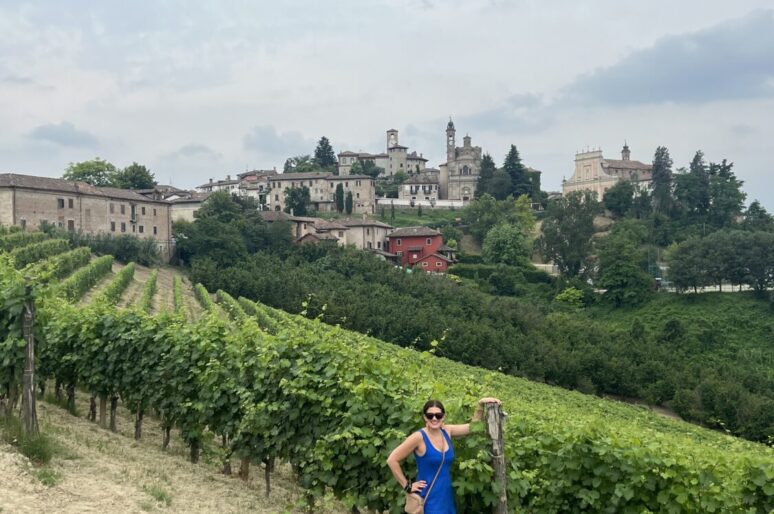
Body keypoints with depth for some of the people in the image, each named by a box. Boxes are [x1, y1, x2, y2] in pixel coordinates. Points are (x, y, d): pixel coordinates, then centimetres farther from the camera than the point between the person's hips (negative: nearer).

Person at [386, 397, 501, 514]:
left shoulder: (447, 431, 3)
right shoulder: (419, 437, -16)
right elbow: (392, 460, -15)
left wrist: (481, 404, -1)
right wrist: (407, 486, -12)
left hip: (447, 498, 6)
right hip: (428, 501, -6)